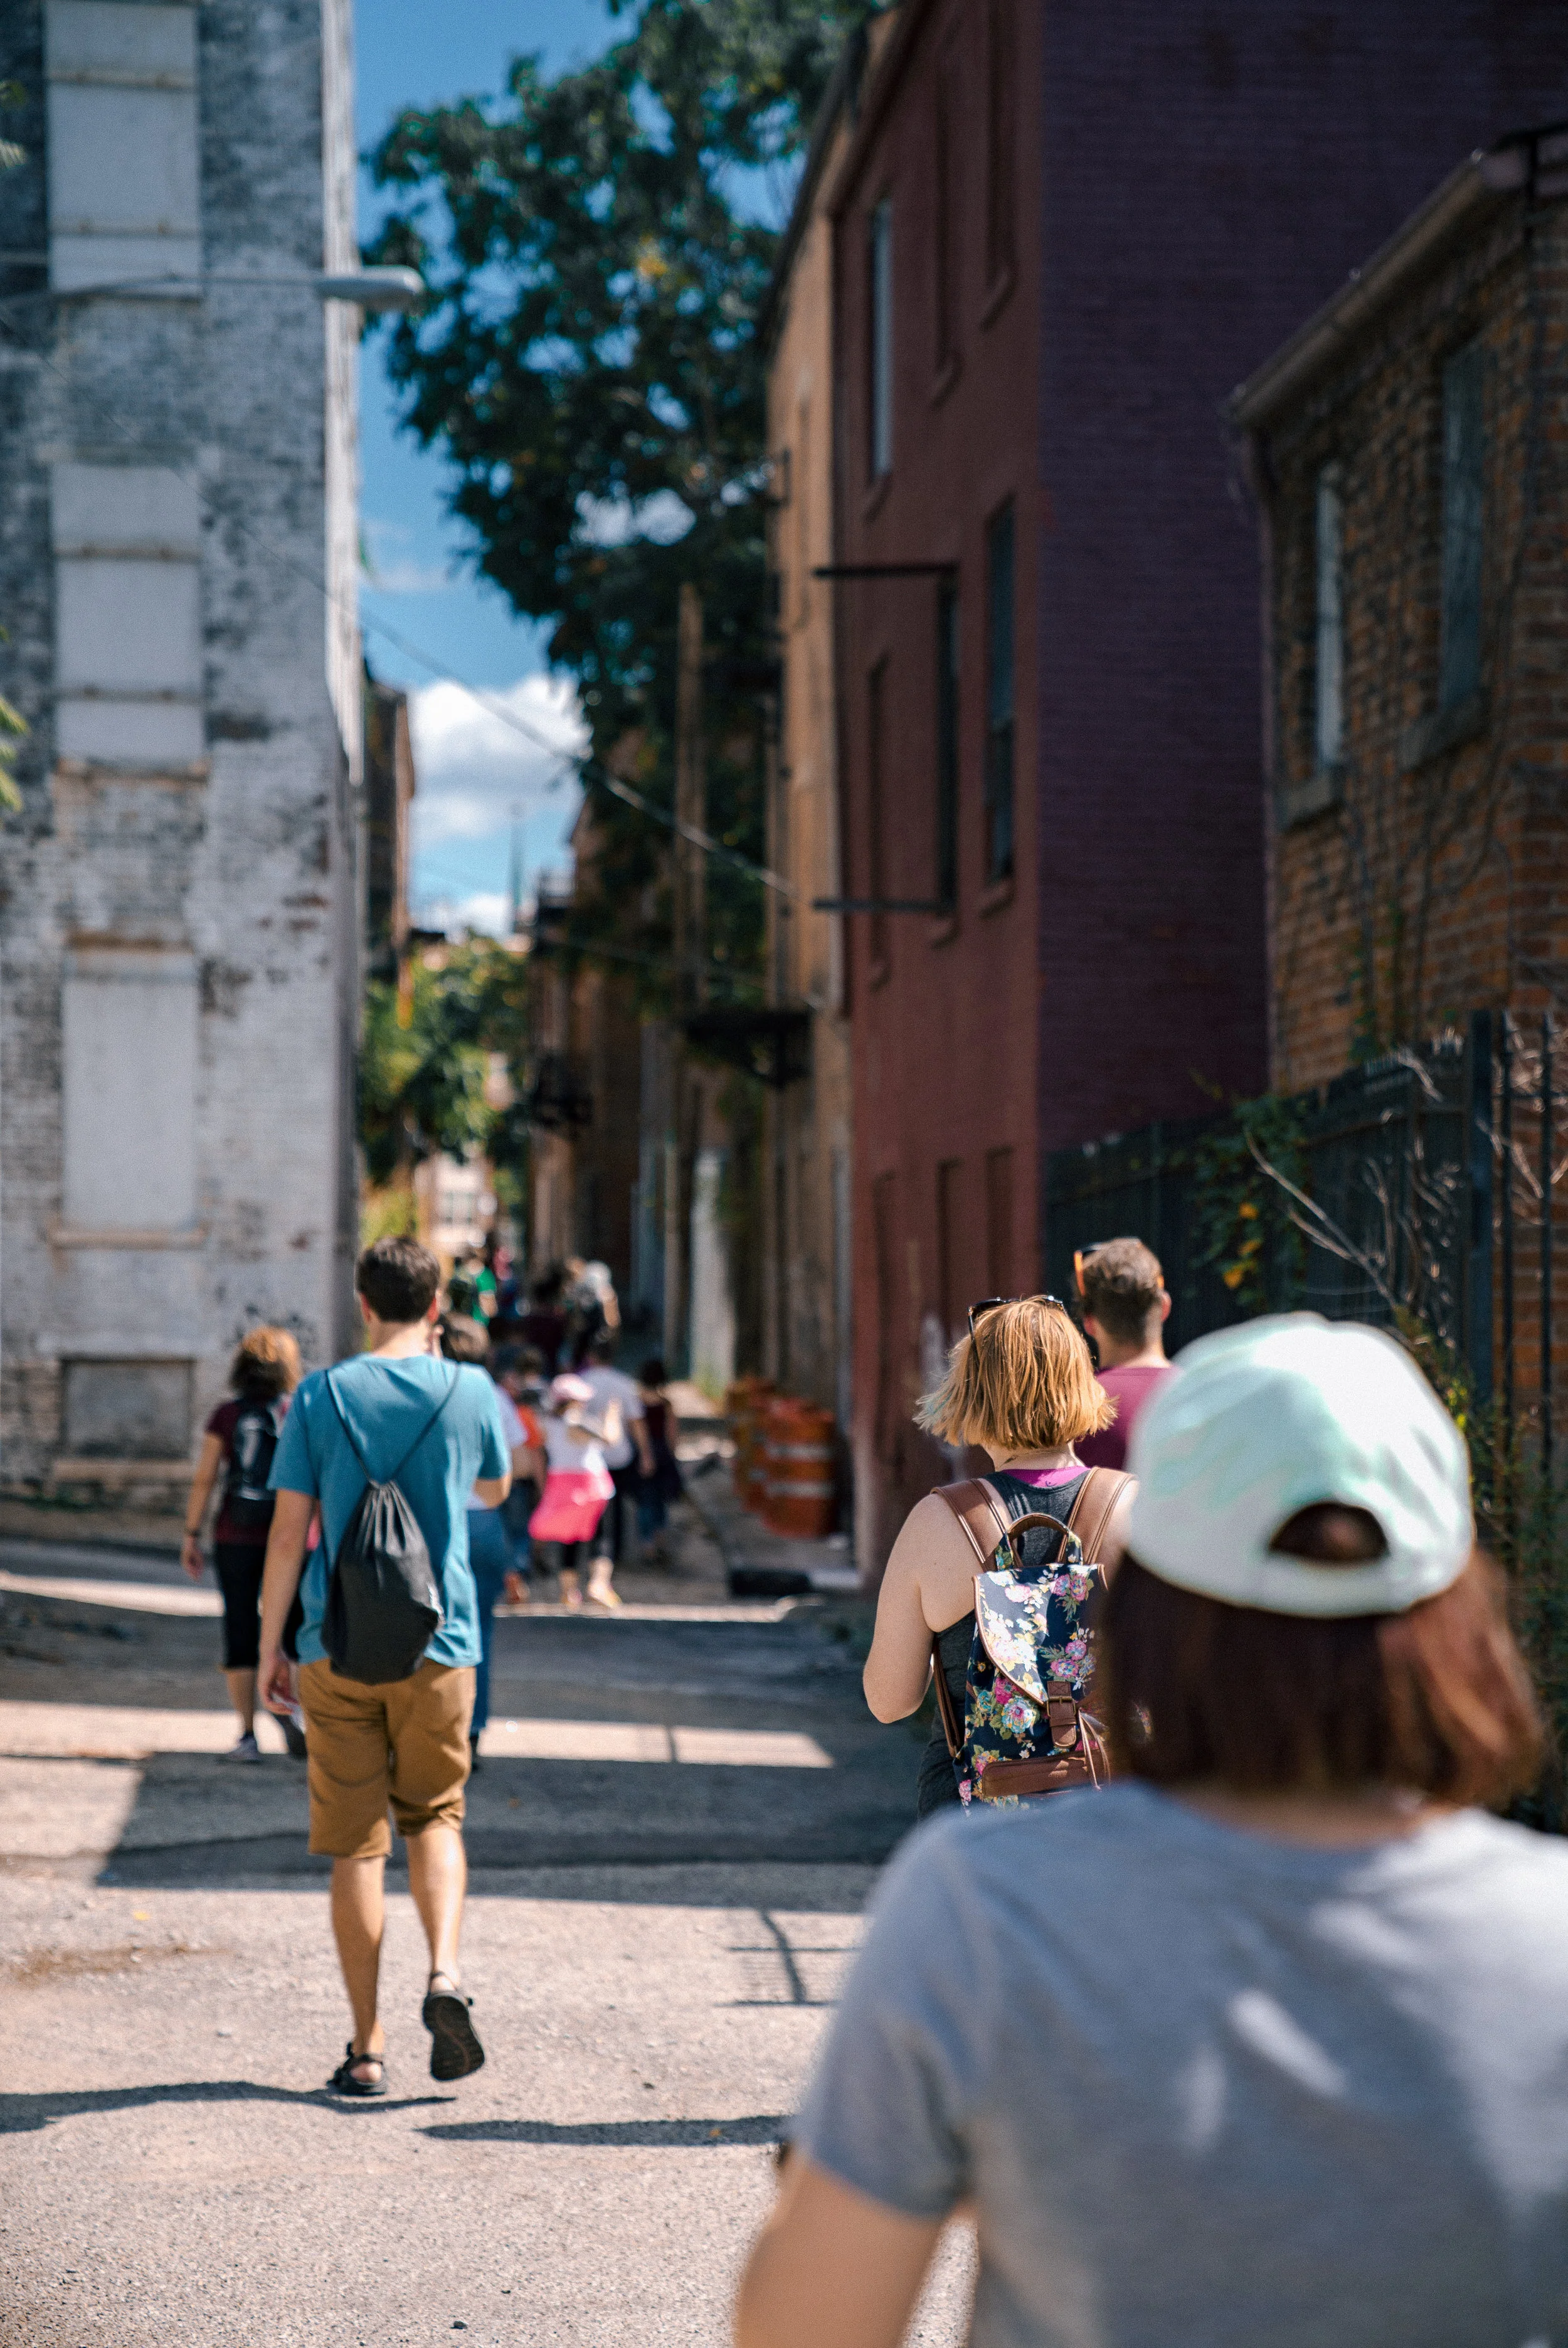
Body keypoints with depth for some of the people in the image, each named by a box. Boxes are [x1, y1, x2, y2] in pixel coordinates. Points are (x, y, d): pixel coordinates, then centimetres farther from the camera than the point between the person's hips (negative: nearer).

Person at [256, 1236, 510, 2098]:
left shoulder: (321, 1395, -3)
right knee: (435, 1815, 16)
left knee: (354, 1843, 5)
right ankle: (445, 1972, -10)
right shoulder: (469, 1390, 0)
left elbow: (288, 1532, -4)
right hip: (437, 1645, 1)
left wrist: (269, 1646, 5)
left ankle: (367, 2047, 7)